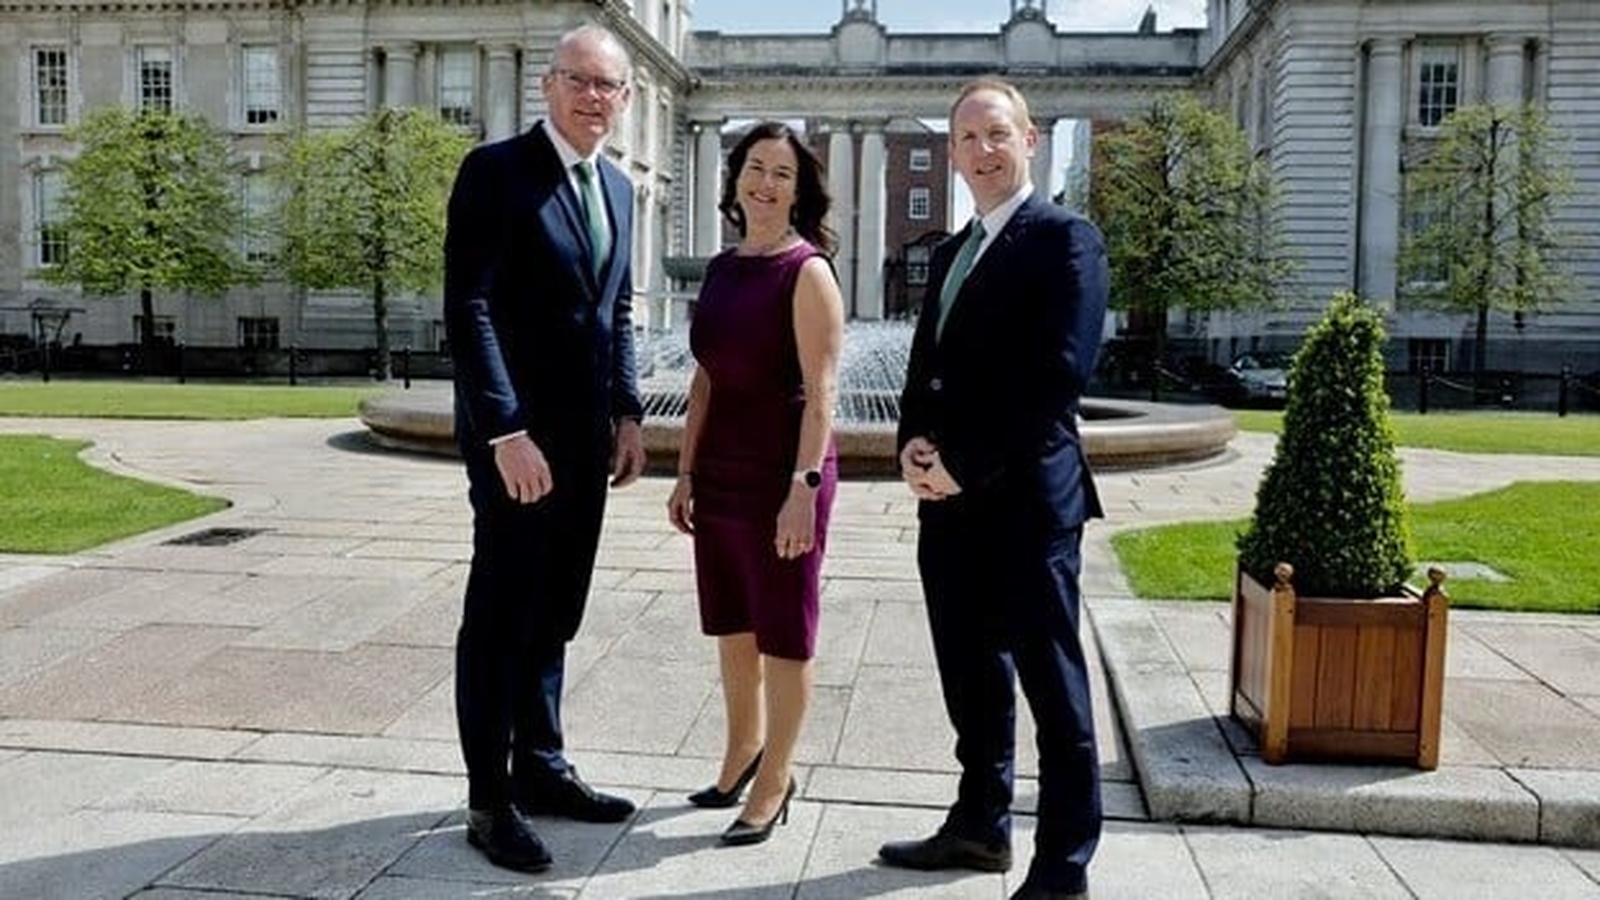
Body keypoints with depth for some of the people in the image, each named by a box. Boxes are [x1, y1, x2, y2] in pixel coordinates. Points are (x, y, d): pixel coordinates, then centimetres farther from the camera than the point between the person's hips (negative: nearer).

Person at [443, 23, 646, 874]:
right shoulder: (495, 170, -9)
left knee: (553, 614, 15)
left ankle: (540, 767, 28)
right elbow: (467, 309, -16)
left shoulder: (617, 187, 13)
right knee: (500, 615, 2)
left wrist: (627, 412, 8)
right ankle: (490, 799, 13)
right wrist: (507, 431, -22)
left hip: (585, 435, 7)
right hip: (517, 435, -7)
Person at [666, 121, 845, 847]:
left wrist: (804, 487, -21)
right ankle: (744, 749, 36)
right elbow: (705, 379, 12)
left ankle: (775, 779, 21)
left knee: (783, 630, 6)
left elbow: (820, 389, -16)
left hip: (781, 473, -7)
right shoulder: (722, 269, 10)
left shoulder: (808, 271, -10)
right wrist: (685, 473, 10)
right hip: (721, 472, 7)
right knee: (731, 623, 17)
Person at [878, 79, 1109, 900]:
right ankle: (980, 825, 32)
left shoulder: (1064, 238, -5)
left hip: (1027, 495, -8)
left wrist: (967, 464, -16)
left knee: (1050, 683, 1)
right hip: (951, 497, 8)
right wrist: (916, 444, 0)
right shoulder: (949, 254, 20)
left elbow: (1059, 375, -16)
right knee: (970, 675, 16)